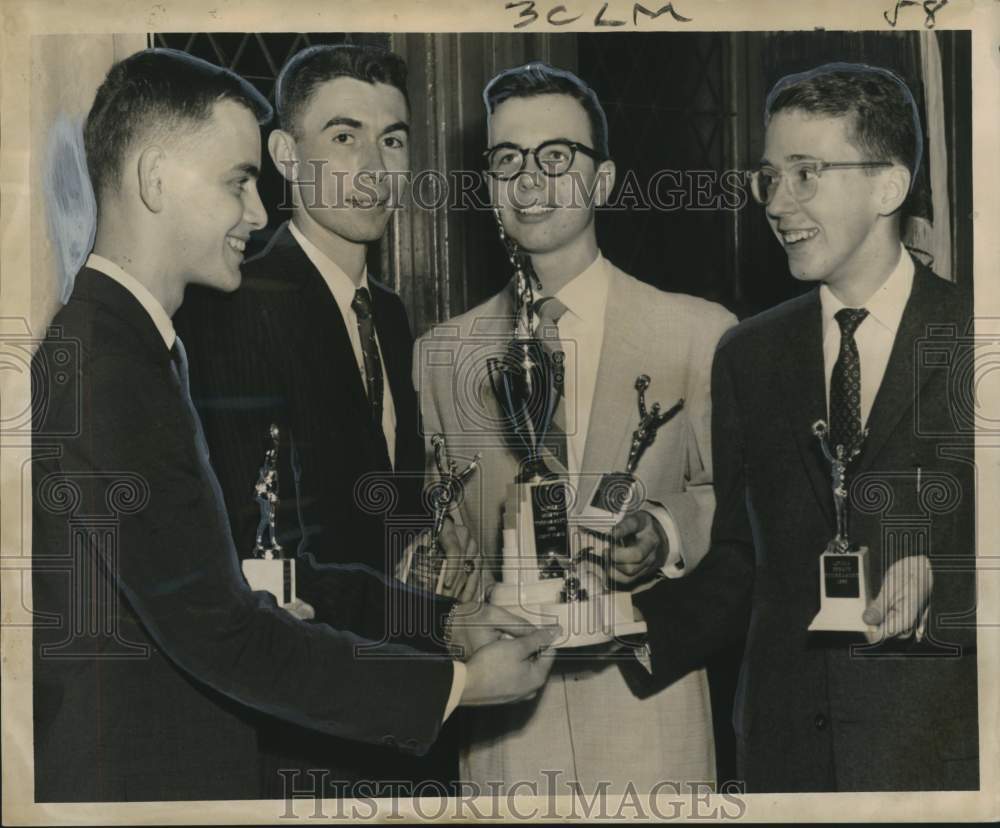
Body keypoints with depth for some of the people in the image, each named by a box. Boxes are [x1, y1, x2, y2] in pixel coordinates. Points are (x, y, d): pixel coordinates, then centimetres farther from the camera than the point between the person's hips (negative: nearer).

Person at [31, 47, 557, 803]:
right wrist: (456, 684, -15)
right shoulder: (101, 370, -21)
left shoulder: (131, 347, 10)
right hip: (130, 781, -9)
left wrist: (445, 622, 6)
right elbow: (220, 634, -22)